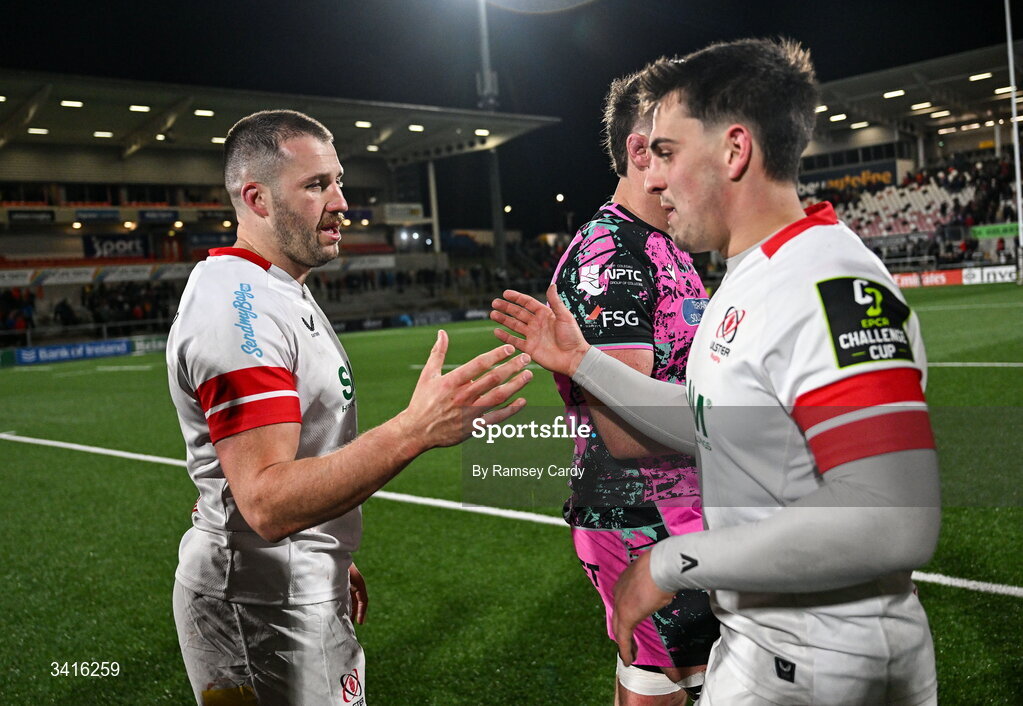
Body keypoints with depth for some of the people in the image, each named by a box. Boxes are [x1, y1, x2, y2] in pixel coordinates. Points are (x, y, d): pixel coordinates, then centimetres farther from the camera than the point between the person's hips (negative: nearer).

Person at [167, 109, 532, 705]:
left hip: (301, 586, 10)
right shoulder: (237, 306, -24)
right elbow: (267, 504, -32)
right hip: (262, 609, -10)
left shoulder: (278, 292, 10)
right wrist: (416, 430, -40)